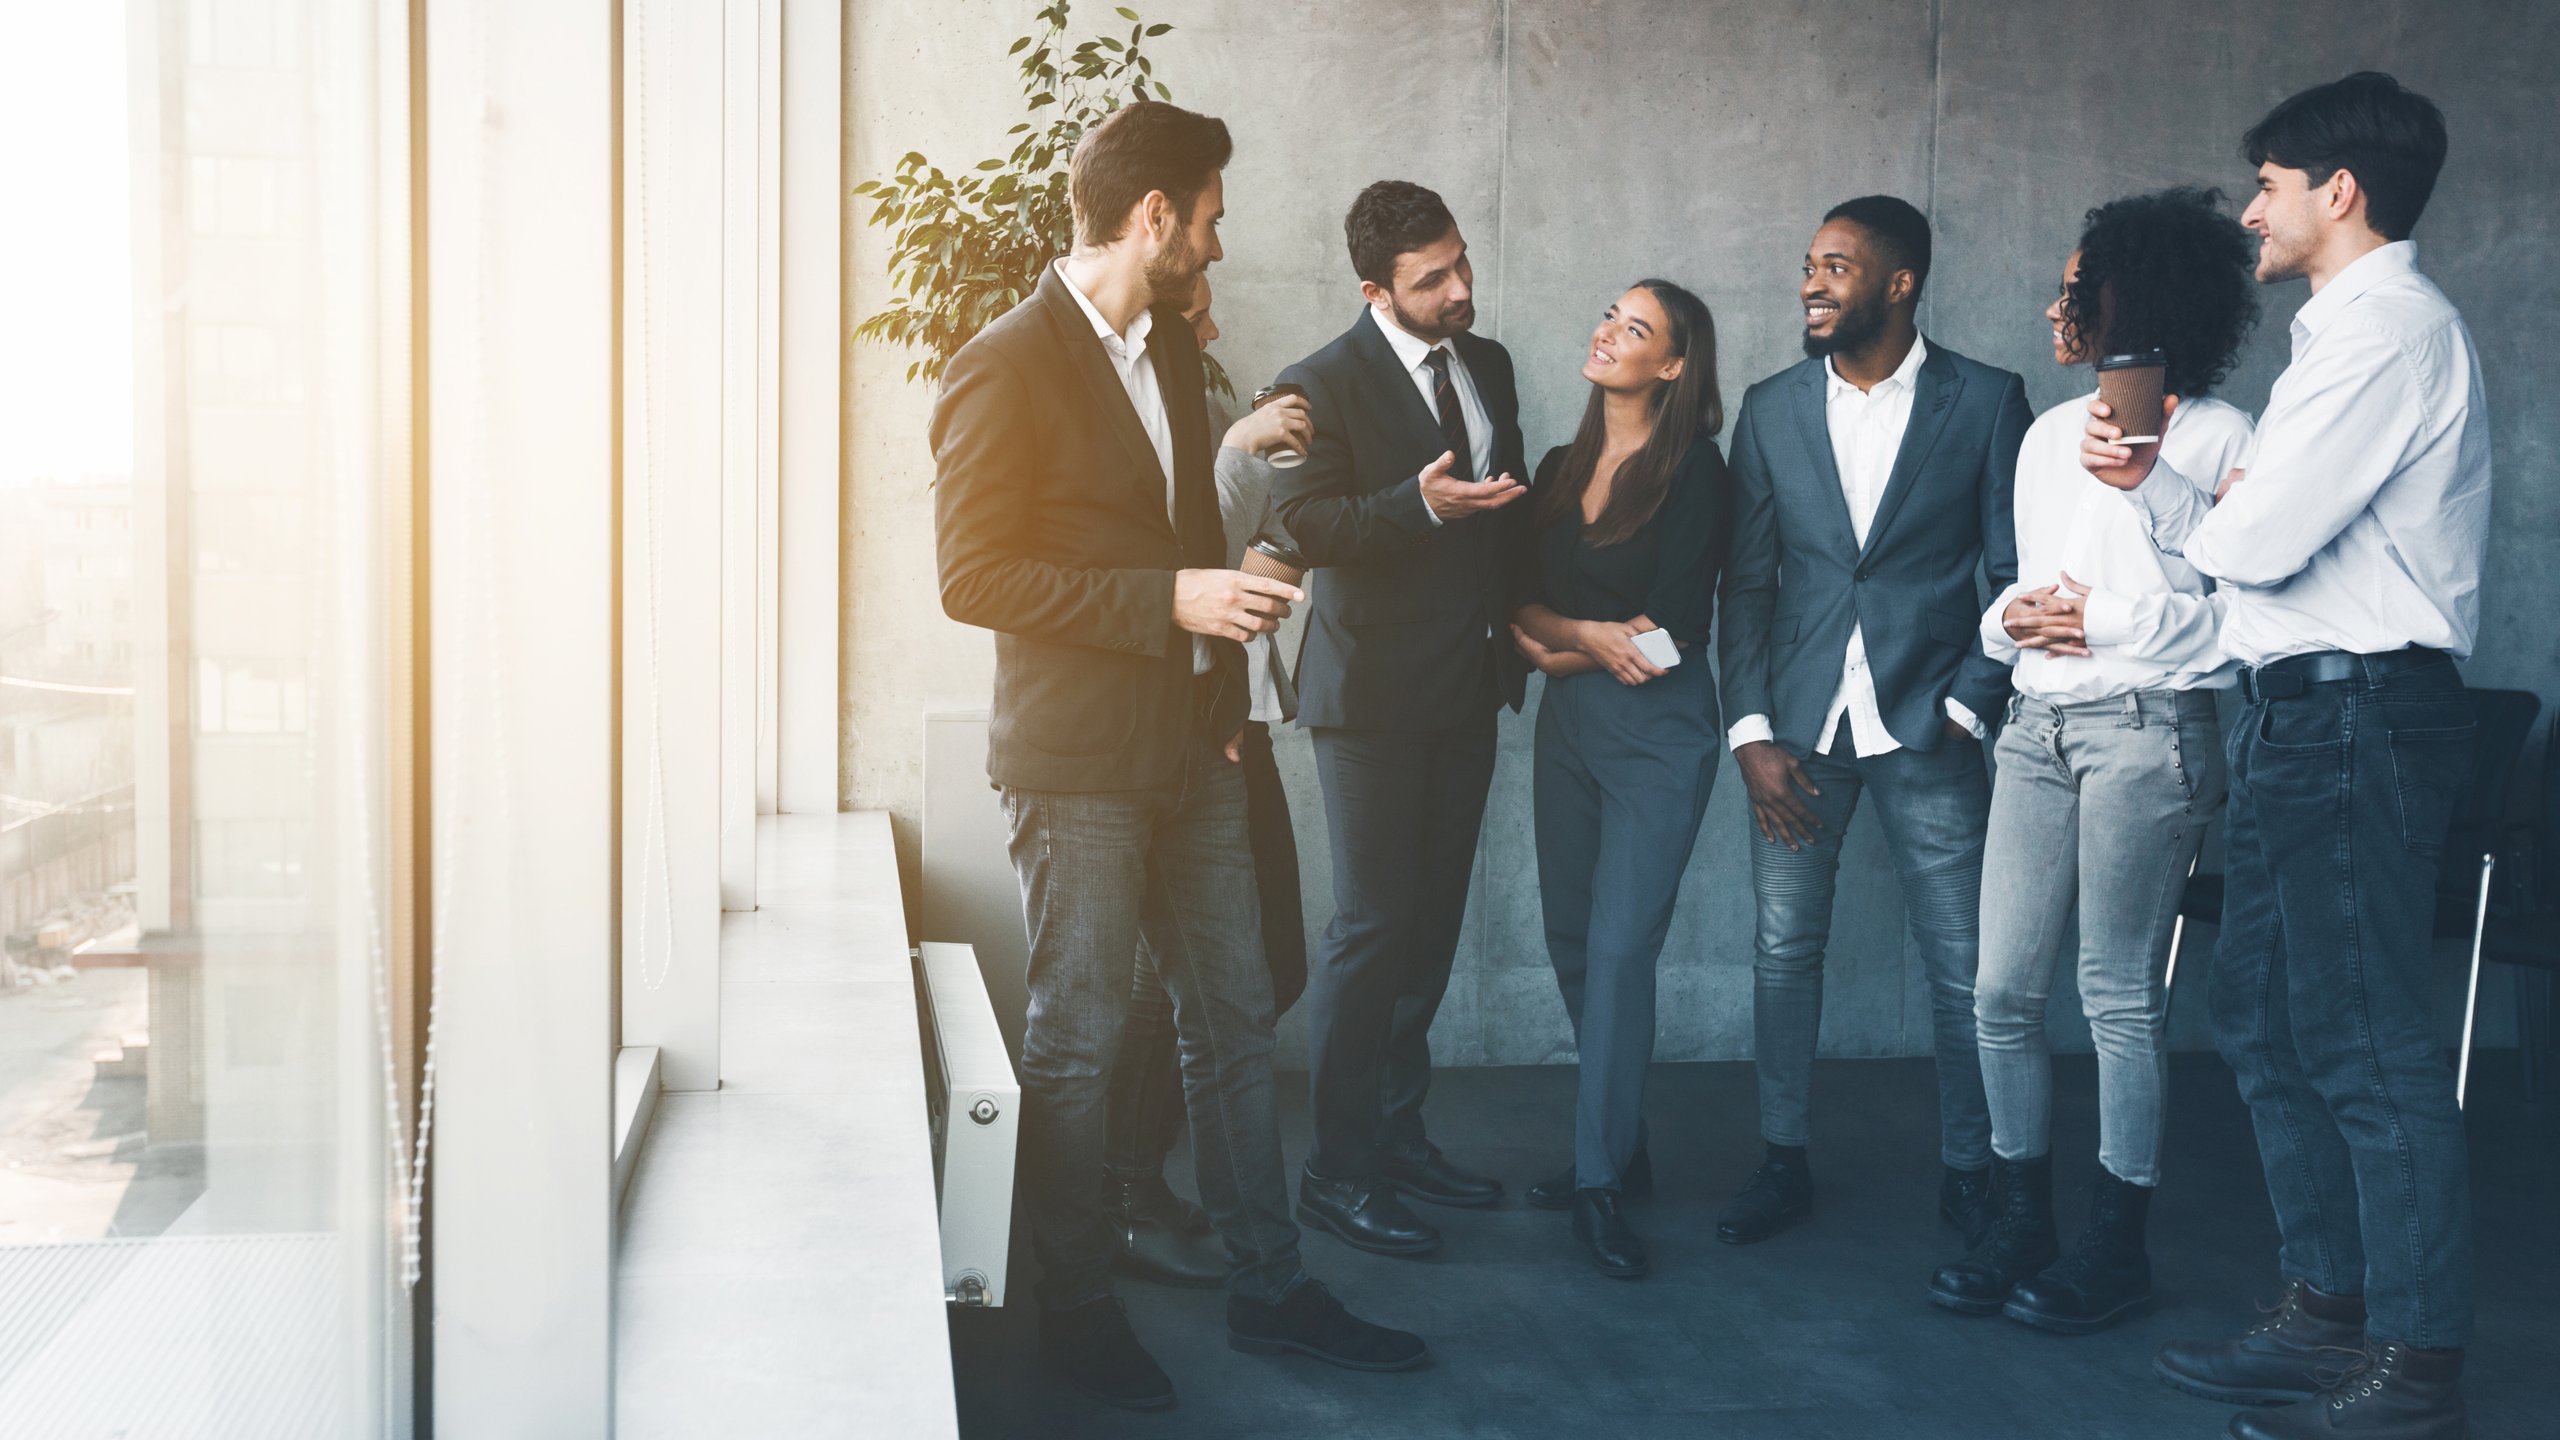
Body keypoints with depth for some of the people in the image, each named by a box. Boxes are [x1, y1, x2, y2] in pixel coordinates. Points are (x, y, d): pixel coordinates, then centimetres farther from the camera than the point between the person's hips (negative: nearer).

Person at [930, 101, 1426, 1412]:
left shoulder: (1172, 351, 13)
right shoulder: (1005, 367, -13)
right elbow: (973, 576, -18)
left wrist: (1226, 598, 9)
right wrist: (1171, 600, -20)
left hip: (1191, 749, 8)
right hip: (1077, 762, -8)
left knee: (1234, 1020, 12)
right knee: (1076, 1042, 4)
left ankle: (1267, 1285, 24)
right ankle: (1076, 1308, 20)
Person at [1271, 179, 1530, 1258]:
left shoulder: (1488, 366, 12)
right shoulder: (1325, 384, -9)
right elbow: (1303, 523, -17)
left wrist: (1516, 633, 13)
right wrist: (1420, 502, -29)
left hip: (1467, 691, 7)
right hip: (1373, 695, -7)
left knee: (1432, 926, 12)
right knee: (1372, 928, -5)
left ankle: (1398, 1133, 24)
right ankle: (1339, 1172, 4)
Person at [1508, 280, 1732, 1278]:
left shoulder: (1695, 474, -8)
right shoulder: (1560, 469, 10)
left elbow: (1672, 630, -14)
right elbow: (1521, 599, 6)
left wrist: (1560, 653, -5)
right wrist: (1588, 634, -12)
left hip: (1656, 729, -6)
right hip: (1567, 722, 6)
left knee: (1620, 946, -9)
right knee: (1572, 941, 8)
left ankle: (1602, 1178, -2)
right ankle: (1615, 1144, 21)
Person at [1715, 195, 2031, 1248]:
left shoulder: (1986, 402, -2)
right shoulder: (1772, 409, 6)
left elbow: (2015, 574, 0)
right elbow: (1746, 581, 5)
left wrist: (1969, 707, -8)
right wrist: (1751, 730, -2)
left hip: (1925, 726, -2)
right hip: (1797, 725, 3)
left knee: (1963, 965, 2)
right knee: (1783, 952, 7)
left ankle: (1968, 1173, 18)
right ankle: (1784, 1161, 21)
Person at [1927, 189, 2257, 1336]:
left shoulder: (2215, 437, -4)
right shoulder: (2049, 435, 17)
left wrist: (2098, 621, -13)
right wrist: (2010, 619, 0)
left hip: (2147, 727, -7)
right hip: (2038, 724, 7)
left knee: (2120, 996, 0)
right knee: (2003, 990, 5)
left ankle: (2116, 1249, 13)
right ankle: (2021, 1226, 18)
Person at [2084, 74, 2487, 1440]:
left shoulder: (2389, 327, -13)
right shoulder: (2348, 331, 19)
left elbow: (2259, 542, -19)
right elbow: (2245, 539, 15)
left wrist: (2188, 506, 2)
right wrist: (2153, 483, 2)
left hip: (2354, 713, -11)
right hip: (2301, 713, 11)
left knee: (2365, 1043, -5)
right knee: (2263, 1017, 15)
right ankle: (2325, 1314, 26)